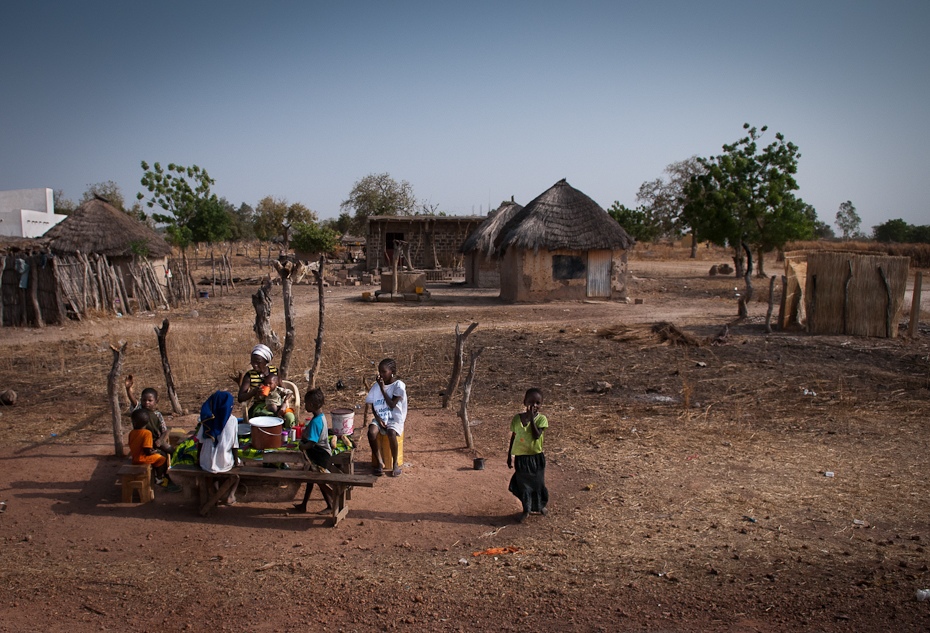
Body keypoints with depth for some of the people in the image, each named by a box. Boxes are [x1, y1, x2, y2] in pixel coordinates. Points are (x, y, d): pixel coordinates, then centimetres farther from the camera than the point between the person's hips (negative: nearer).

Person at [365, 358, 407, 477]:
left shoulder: (399, 385, -10)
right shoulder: (376, 385, 4)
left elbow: (392, 405, -19)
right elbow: (372, 404, 9)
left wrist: (382, 388, -19)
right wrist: (377, 418, -8)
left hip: (395, 419, -4)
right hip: (379, 418, 4)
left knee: (391, 433, -36)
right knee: (371, 432, -29)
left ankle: (395, 463, -14)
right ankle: (380, 462, -12)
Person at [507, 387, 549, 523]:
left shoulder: (541, 419, -11)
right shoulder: (517, 418, -3)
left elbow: (536, 435, -25)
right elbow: (513, 438, 6)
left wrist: (532, 418, -26)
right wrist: (509, 456, 9)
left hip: (536, 457, -2)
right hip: (520, 458, 2)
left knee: (537, 483, 13)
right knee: (523, 484, 10)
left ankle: (541, 505, 37)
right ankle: (526, 509, 26)